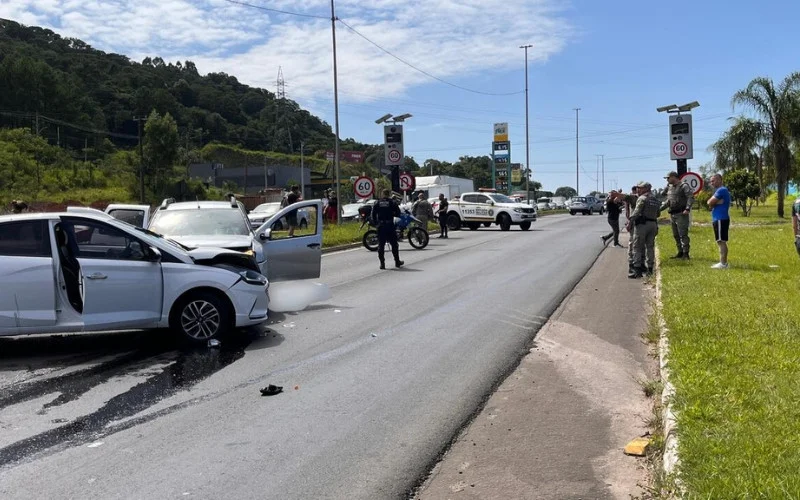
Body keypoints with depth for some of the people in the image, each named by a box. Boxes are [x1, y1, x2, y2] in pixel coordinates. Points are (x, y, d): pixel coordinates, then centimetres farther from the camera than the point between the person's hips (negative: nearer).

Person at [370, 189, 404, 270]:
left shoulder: (377, 203, 5)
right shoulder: (393, 203, -1)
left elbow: (373, 215, 0)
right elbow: (398, 214, -3)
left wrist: (376, 223, 9)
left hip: (380, 226, 2)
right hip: (390, 226, -2)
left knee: (381, 245, 4)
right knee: (394, 244, 9)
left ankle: (382, 263, 1)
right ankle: (397, 262, 17)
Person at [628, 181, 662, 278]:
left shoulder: (642, 198, -9)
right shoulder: (656, 200, 16)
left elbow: (636, 212, -17)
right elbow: (658, 214, 18)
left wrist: (630, 220, -11)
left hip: (642, 224, -7)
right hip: (653, 224, 7)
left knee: (637, 247, -4)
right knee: (650, 246, 12)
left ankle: (637, 270, -9)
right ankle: (650, 268, 14)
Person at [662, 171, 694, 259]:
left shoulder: (684, 186, -8)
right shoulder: (670, 187, 16)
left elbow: (691, 197, -17)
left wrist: (687, 209, -26)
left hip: (681, 214, -9)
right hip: (672, 214, 9)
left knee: (683, 234, -8)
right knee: (676, 235, 11)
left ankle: (685, 253, -5)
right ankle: (680, 252, 19)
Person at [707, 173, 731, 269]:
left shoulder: (721, 190, -13)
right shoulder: (720, 190, 20)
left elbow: (710, 202, -16)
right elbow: (710, 203, 12)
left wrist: (713, 201, 1)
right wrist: (715, 201, -6)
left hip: (720, 219, -10)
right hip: (719, 219, 10)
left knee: (721, 241, -10)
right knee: (721, 242, 12)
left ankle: (723, 263, -11)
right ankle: (723, 262, 17)